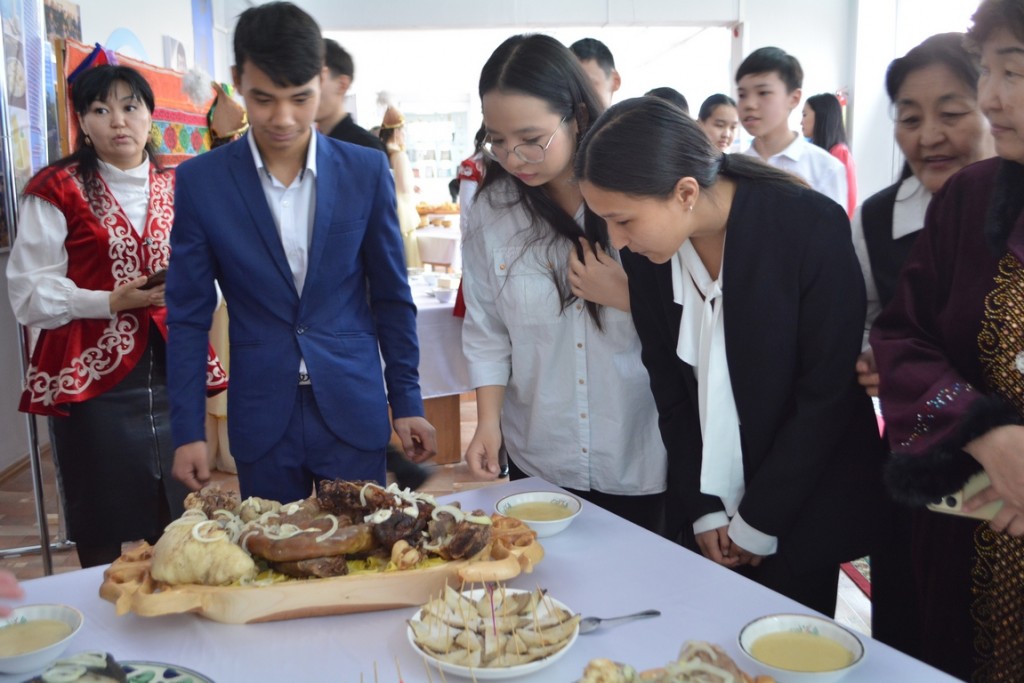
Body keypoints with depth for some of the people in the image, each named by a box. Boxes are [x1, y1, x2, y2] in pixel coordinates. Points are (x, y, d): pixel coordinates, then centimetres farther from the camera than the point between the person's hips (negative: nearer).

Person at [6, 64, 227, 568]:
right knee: (108, 538, 2)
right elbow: (32, 295, -6)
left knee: (184, 525, 8)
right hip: (95, 378, -4)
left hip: (175, 374, 4)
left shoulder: (176, 188, 13)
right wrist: (112, 301, -18)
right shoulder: (57, 190, 0)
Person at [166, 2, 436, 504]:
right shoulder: (201, 181, -4)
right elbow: (188, 316, 0)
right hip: (261, 419, 0)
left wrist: (407, 402, 4)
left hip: (354, 411, 0)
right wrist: (187, 429, -2)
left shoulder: (366, 172, -3)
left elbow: (392, 297, 3)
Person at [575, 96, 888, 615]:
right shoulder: (644, 254, -8)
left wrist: (757, 523, -12)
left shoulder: (812, 227, -21)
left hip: (800, 510, -3)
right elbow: (669, 387, 1)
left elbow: (828, 391, -16)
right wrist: (703, 509, -3)